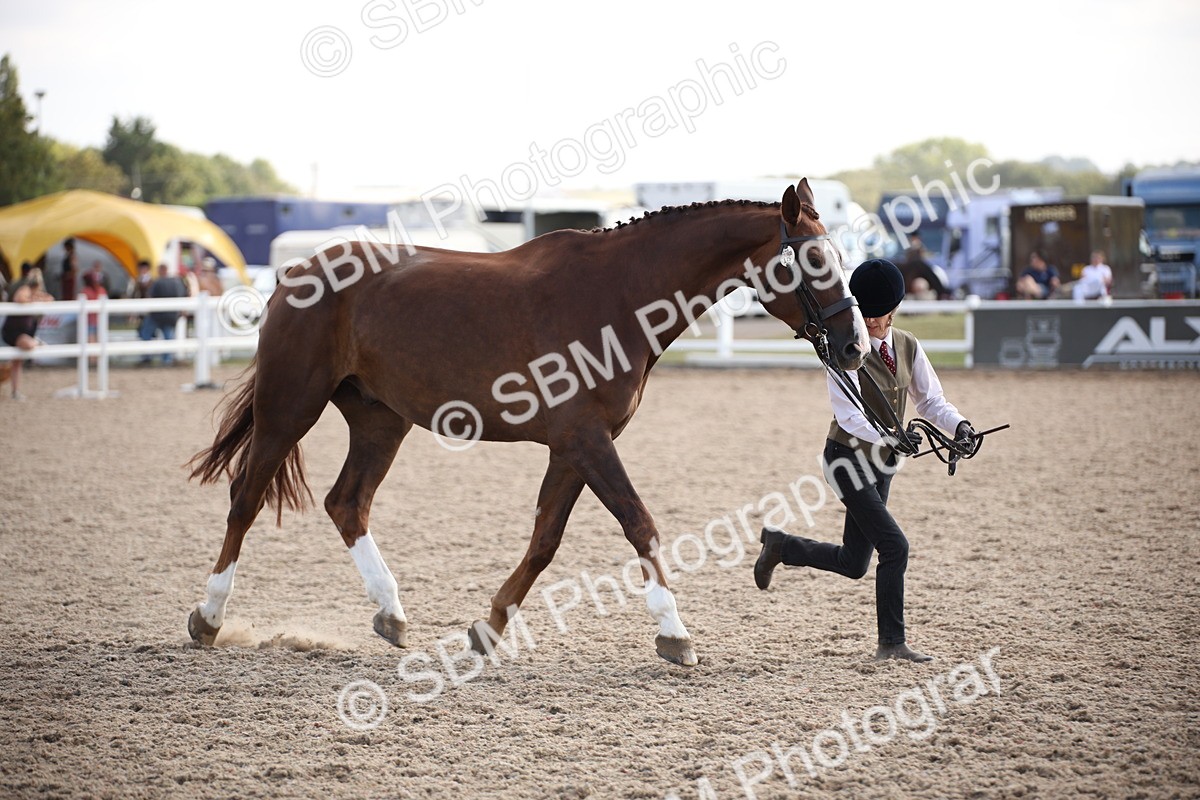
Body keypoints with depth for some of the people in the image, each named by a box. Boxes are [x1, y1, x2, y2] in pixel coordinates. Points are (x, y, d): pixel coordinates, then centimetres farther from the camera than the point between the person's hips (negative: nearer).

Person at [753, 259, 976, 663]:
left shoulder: (907, 346, 2)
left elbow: (931, 400, 5)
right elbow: (850, 416, -24)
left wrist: (958, 424, -15)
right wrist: (893, 436, -38)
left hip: (881, 463, 7)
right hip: (847, 459, -7)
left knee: (853, 563, 10)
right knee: (894, 546, -14)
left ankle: (780, 545, 32)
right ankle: (892, 642, -4)